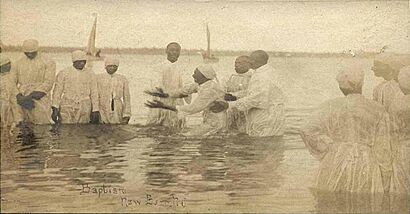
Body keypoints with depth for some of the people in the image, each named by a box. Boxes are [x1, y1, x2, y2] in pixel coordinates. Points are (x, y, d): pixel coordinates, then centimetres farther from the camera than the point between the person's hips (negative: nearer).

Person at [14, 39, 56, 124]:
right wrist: (19, 96, -12)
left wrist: (30, 96, -16)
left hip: (40, 101, -3)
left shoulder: (48, 63, 0)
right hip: (24, 104, 4)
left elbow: (48, 83, -9)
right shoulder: (19, 63, 13)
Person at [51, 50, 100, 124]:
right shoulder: (63, 73, 7)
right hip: (67, 109, -1)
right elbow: (57, 92, 5)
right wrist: (55, 109, -3)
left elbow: (94, 94, 11)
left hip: (84, 111, 1)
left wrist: (95, 111, 6)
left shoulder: (90, 74, 11)